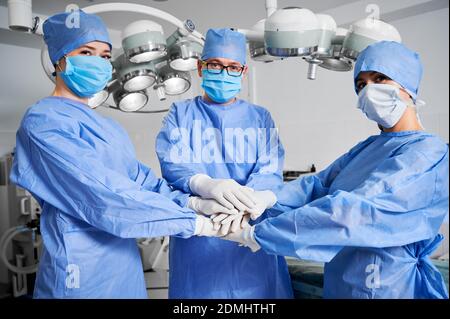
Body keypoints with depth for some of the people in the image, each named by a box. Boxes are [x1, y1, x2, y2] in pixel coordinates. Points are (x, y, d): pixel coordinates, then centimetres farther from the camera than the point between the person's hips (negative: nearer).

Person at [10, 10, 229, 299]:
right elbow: (105, 195, -25)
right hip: (84, 270, -8)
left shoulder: (107, 126, 12)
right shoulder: (44, 120, -16)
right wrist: (199, 223, -24)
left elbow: (140, 179, 2)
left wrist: (195, 203, -14)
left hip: (125, 262, 8)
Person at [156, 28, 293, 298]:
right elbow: (173, 165, -9)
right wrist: (208, 185, -32)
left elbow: (270, 173, -5)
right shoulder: (180, 114, 8)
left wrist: (246, 203, -27)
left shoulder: (260, 117, 10)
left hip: (253, 235, 2)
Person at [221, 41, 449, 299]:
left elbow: (352, 212, -31)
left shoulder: (428, 154, -19)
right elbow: (316, 185, -3)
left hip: (386, 287, -7)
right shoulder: (368, 148, 8)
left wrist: (254, 234, -29)